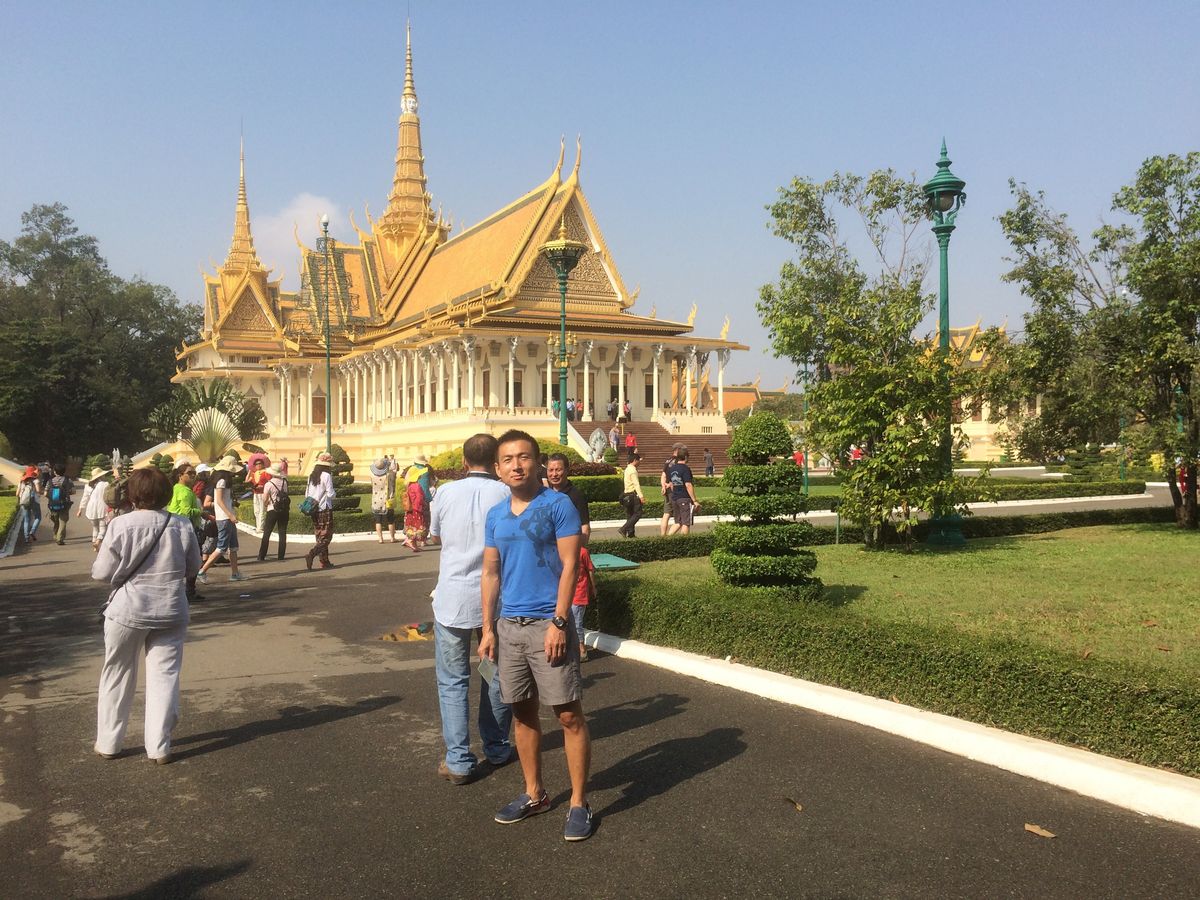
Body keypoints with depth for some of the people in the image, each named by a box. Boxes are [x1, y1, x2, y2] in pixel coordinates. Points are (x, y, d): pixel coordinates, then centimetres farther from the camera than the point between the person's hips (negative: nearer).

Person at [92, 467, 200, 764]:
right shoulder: (182, 526, -5)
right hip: (170, 611, 1)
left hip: (128, 609, -1)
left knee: (117, 676, 16)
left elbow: (101, 572, -8)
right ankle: (159, 746, 12)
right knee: (164, 676, 8)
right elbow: (193, 568, 6)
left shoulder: (121, 525, -13)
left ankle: (108, 742, 26)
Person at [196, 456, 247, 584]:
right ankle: (202, 572, -5)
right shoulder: (222, 481, -13)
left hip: (228, 518, 10)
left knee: (233, 547, 12)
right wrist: (230, 515, -25)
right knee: (222, 548, -8)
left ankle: (234, 573, 17)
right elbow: (219, 500, -21)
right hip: (224, 518, -10)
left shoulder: (226, 481, 15)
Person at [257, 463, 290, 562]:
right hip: (284, 510, 3)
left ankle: (261, 556, 2)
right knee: (282, 533, 7)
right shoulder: (284, 482, -3)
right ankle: (281, 555, 7)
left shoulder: (269, 484, -12)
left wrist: (266, 504, 10)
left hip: (273, 510, -3)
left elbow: (265, 500, -10)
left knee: (266, 533, 3)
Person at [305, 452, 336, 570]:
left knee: (319, 536, 12)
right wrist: (334, 493, 5)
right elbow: (330, 494, -16)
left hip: (314, 510, 7)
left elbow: (306, 495, 10)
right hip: (325, 510, -7)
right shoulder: (326, 476, -12)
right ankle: (311, 555, -21)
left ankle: (324, 562, 14)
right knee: (326, 536, -2)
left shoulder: (311, 476, 7)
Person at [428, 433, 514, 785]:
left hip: (452, 600, 0)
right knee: (496, 675, 16)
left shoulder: (446, 493, -3)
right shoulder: (506, 495, -7)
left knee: (453, 681, 8)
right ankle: (497, 749, 29)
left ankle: (459, 761, 7)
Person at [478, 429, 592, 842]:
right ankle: (534, 794, 28)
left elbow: (569, 565, -11)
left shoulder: (558, 505, -7)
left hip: (548, 625, -6)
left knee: (569, 715, -1)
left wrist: (558, 623, -17)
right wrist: (488, 629, 8)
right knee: (523, 713, 14)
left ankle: (579, 803, 11)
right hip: (509, 626, 6)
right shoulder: (495, 514, 9)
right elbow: (490, 573, 13)